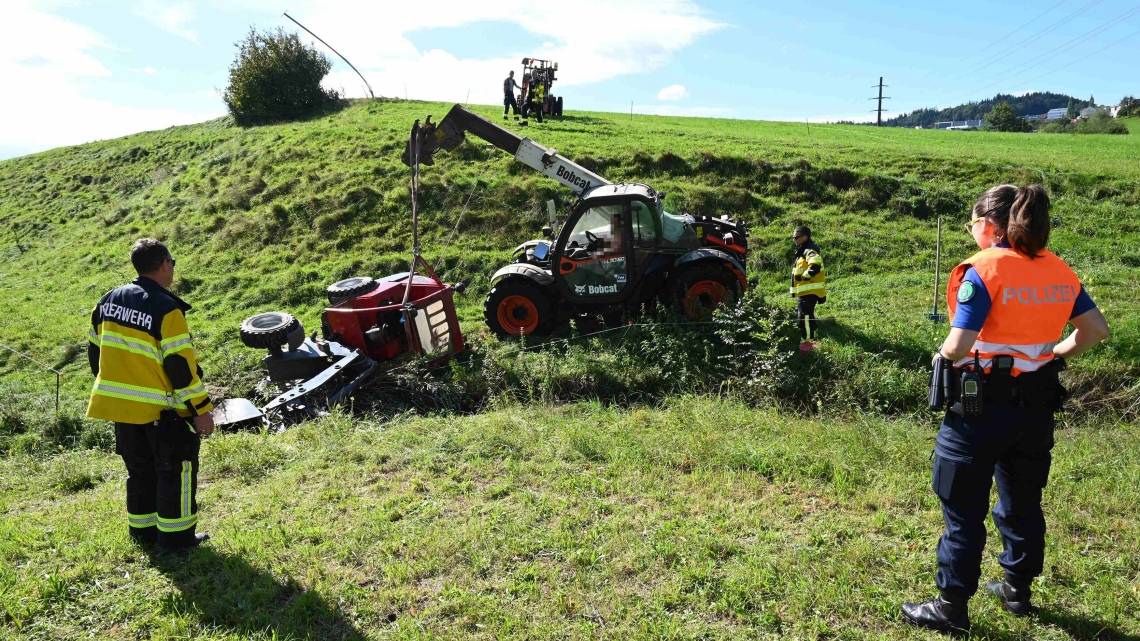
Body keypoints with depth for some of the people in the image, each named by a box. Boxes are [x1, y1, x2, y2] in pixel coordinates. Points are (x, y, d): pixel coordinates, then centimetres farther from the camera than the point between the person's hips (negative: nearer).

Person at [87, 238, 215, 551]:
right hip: (162, 410, -7)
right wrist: (201, 409, -13)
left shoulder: (109, 300, 5)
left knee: (140, 469, 20)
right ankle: (175, 534, 12)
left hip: (120, 406, 8)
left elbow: (96, 351, 13)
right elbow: (180, 364, -20)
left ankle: (143, 530, 30)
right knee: (176, 469, 6)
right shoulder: (166, 309, -19)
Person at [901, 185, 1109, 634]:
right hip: (1036, 405, 7)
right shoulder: (1060, 271, 3)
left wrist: (943, 355, -2)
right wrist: (1054, 355, 18)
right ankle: (1018, 589, 38)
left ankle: (952, 607, 14)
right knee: (1023, 500, 22)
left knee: (964, 509, 5)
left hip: (982, 405, -7)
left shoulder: (983, 270, -18)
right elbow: (1096, 330, 9)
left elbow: (959, 347, -23)